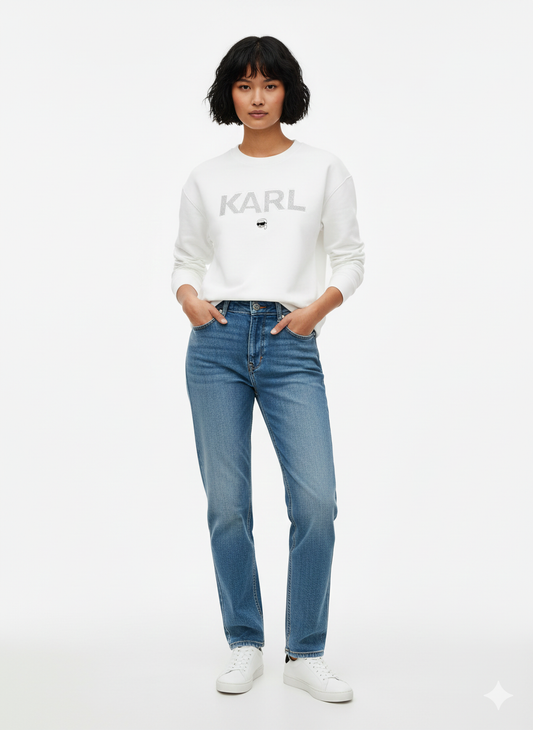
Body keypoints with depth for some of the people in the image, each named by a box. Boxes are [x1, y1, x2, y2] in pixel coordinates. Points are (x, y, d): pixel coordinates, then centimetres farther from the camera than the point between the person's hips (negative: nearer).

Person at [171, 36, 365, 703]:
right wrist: (189, 298, -4)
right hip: (217, 341, 1)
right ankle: (244, 646, 19)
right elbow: (185, 259, 17)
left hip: (290, 345, -1)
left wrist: (318, 307, -8)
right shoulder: (205, 178, 12)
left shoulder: (325, 171, 9)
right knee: (226, 504, 3)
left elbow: (350, 259, 9)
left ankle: (305, 655, 6)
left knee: (316, 502, -11)